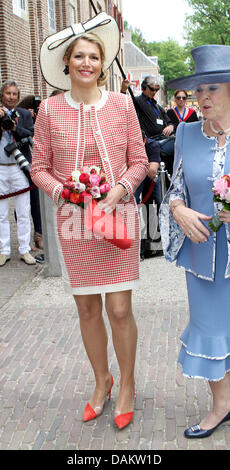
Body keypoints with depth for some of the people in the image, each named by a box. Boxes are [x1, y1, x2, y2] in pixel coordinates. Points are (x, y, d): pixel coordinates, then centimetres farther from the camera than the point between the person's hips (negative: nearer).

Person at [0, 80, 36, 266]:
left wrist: (15, 128, -16)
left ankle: (24, 250, 13)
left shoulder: (25, 115, 9)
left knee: (23, 212, 4)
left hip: (19, 168, 0)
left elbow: (32, 136, -3)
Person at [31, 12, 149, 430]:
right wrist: (63, 192, -13)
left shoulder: (122, 105, 0)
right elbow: (39, 168, 4)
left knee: (119, 309, 0)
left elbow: (139, 161, 3)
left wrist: (120, 189, -14)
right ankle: (102, 381, 35)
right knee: (87, 309, 11)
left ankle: (127, 386, 25)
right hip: (74, 222, 1)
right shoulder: (50, 109, 0)